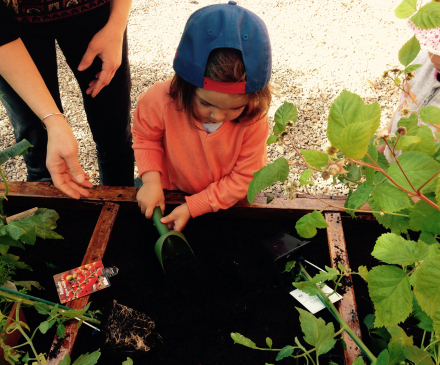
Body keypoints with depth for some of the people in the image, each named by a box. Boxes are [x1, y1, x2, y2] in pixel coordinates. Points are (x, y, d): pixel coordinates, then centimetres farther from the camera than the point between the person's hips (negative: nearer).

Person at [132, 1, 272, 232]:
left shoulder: (253, 121, -29)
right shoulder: (161, 100, -28)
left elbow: (243, 178, -20)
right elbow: (145, 137, -6)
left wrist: (192, 208, -23)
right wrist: (151, 181, -19)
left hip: (228, 201, -2)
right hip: (173, 192, 2)